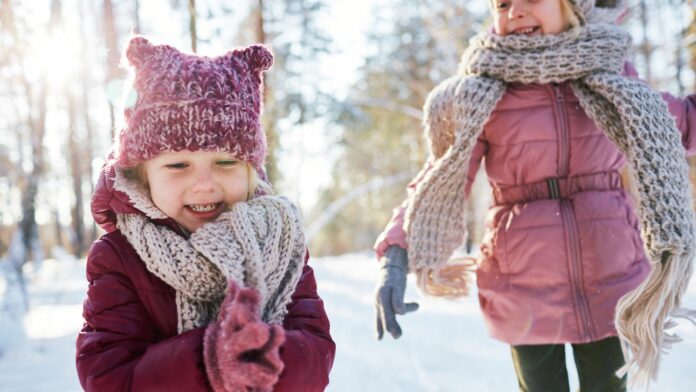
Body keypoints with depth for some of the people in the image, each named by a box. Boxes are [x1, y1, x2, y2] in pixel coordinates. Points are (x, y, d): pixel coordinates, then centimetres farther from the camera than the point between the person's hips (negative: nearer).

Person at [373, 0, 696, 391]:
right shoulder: (481, 91, -6)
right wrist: (395, 255, -26)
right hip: (525, 287, -2)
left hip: (610, 279, 2)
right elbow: (441, 180, -13)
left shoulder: (609, 68, 2)